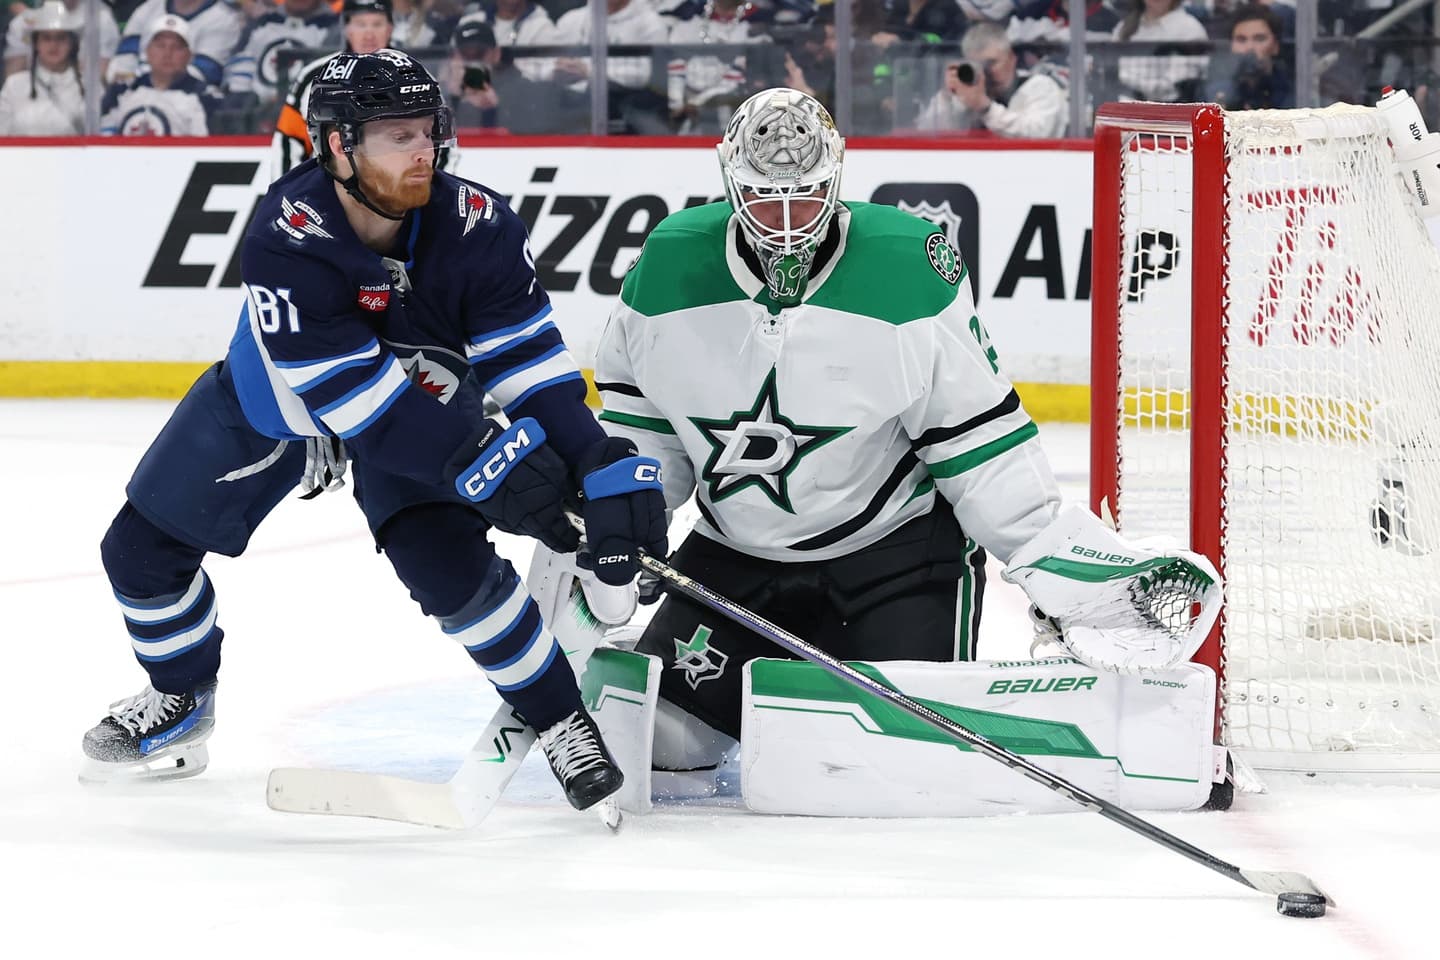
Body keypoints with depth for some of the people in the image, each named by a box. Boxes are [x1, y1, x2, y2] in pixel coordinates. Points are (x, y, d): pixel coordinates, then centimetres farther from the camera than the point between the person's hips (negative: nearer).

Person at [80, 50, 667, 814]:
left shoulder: (475, 226, -30)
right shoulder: (284, 238, -37)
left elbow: (527, 356, -24)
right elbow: (349, 391, -38)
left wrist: (604, 464, -37)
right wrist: (476, 463, -43)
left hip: (424, 397, 0)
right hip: (271, 403, 1)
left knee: (449, 563, -25)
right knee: (142, 546, 4)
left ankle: (561, 722, -6)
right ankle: (181, 699, 33)